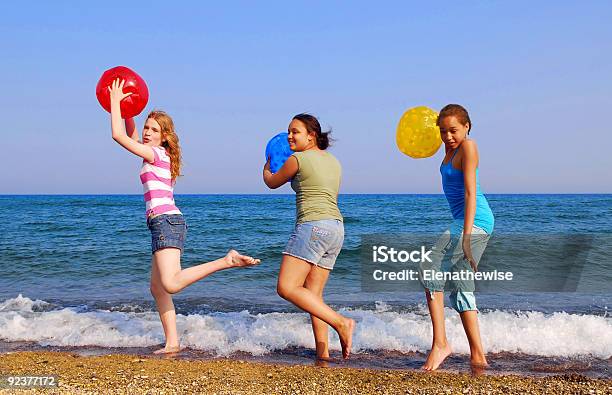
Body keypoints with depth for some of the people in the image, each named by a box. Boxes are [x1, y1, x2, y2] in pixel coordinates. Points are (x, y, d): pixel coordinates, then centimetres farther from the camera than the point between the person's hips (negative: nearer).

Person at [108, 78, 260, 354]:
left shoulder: (156, 153, -4)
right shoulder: (159, 155, 20)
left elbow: (118, 135, -7)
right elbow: (131, 135, 35)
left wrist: (115, 101, 3)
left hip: (166, 221, -10)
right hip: (168, 222, 10)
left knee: (171, 284, -25)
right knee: (157, 288, 10)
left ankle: (227, 261, -25)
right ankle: (172, 342, 10)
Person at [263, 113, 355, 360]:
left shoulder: (298, 159, -3)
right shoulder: (333, 161, 19)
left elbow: (272, 182, 14)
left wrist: (267, 168, 36)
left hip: (313, 226, -9)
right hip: (336, 228, 9)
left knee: (287, 288, -12)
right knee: (312, 294, 11)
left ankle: (341, 323, -19)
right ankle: (322, 352, 5)